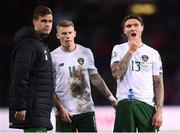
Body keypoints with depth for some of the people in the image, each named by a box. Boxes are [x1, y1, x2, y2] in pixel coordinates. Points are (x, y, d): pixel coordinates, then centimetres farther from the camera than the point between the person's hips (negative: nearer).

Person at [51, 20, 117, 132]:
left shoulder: (86, 52, 8)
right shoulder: (53, 57, -2)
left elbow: (95, 78, 14)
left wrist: (111, 98, 9)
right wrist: (60, 108, -12)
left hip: (87, 110, 2)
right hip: (65, 113, -2)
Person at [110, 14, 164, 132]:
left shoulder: (153, 53, 11)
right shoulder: (119, 49, 8)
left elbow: (158, 83, 8)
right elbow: (116, 73, -9)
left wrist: (159, 110, -3)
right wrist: (130, 51, -9)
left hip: (148, 105, 1)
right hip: (125, 104, -1)